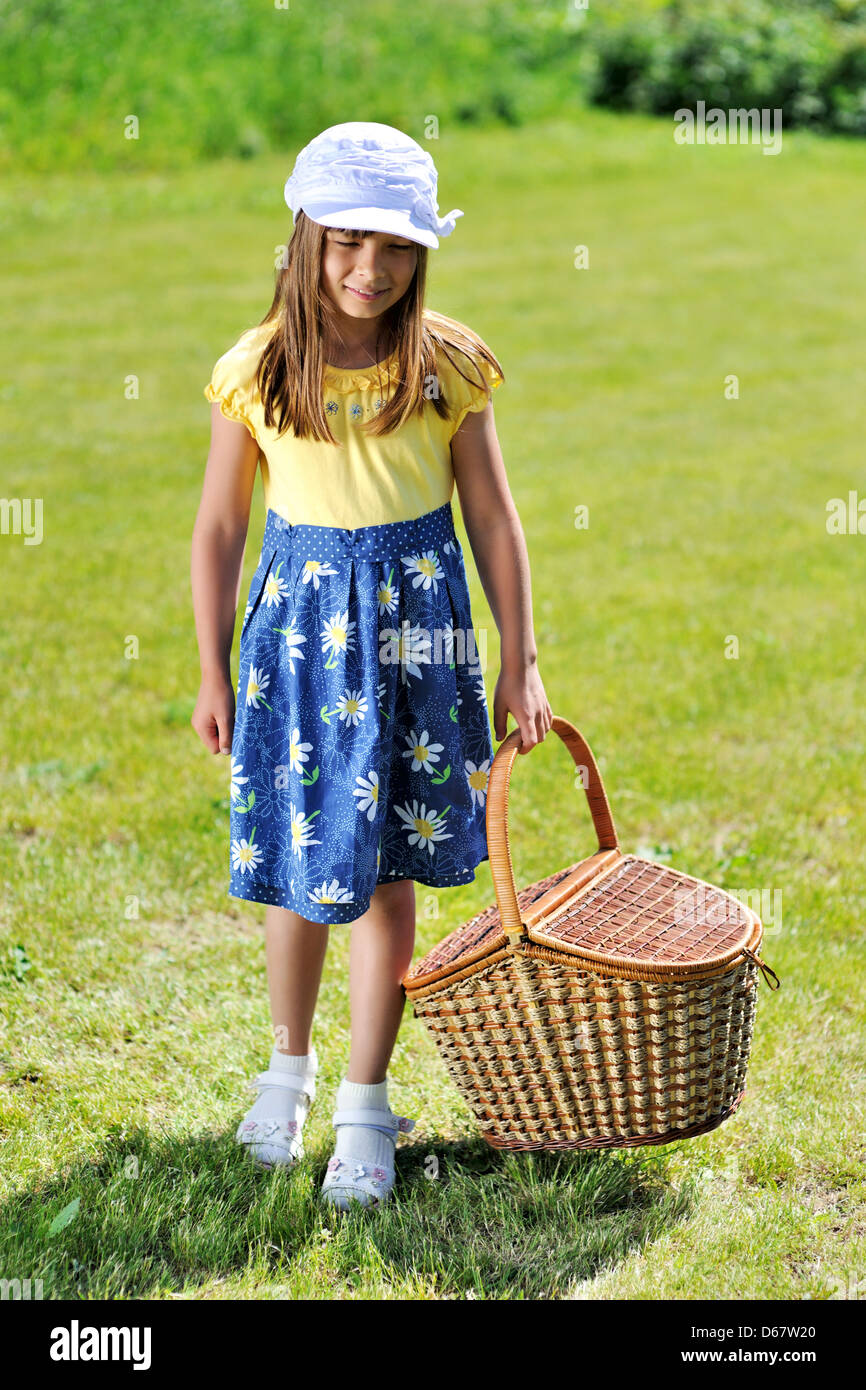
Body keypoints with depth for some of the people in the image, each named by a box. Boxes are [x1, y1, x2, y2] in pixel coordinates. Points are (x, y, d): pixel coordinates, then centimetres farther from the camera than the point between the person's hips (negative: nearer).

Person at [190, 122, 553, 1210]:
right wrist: (214, 674, 3)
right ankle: (288, 1063, 32)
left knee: (386, 871, 4)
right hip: (300, 615, 0)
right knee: (299, 863, 7)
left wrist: (518, 663, 0)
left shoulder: (448, 367, -5)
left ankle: (365, 1105, 16)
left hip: (415, 615, 0)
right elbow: (220, 526, 2)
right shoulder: (257, 371, -5)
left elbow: (493, 517, 1)